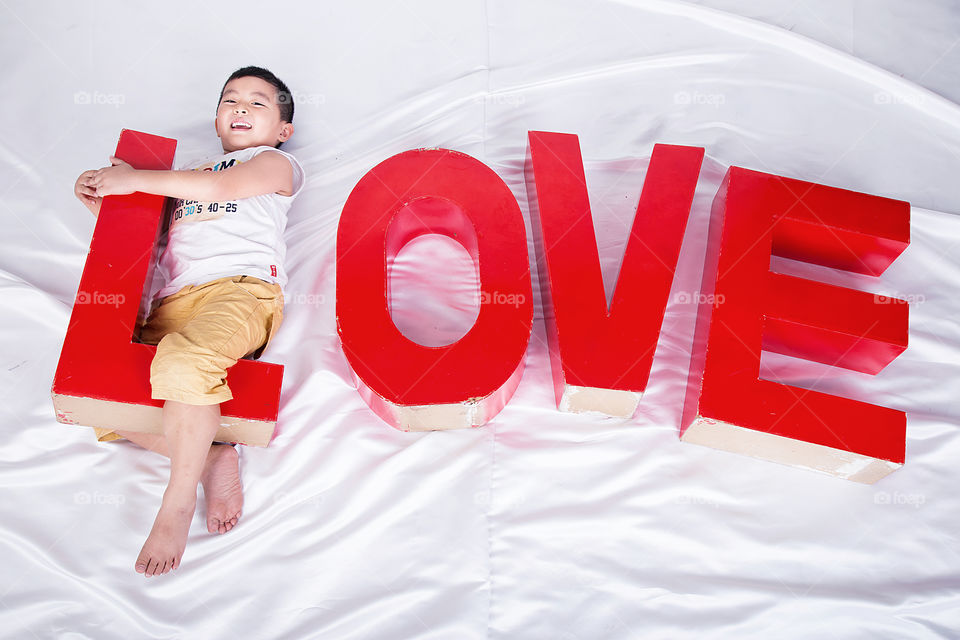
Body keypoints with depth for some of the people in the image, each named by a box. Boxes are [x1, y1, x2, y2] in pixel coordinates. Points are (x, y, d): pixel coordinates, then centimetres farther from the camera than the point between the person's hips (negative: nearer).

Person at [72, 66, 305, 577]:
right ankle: (211, 457, -14)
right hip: (172, 305, 7)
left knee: (182, 362, -37)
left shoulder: (276, 162, 18)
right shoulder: (186, 176, 36)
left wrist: (135, 180, 2)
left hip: (241, 289, -6)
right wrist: (98, 202, 18)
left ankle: (178, 501, -21)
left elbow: (222, 186, -3)